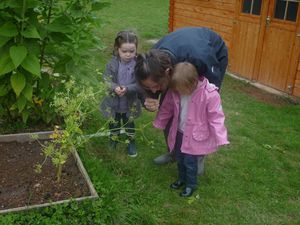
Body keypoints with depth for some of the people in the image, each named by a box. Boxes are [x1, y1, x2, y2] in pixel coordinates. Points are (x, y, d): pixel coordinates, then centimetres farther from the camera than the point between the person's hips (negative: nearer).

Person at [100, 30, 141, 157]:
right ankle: (113, 141, 49)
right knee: (114, 125, 23)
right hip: (114, 103, 1)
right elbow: (106, 80, -14)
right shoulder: (112, 64, -14)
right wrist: (115, 88, -33)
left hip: (130, 104, -1)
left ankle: (131, 143, 46)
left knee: (129, 125, 23)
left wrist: (127, 89, -35)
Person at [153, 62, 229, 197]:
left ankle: (191, 184, 32)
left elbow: (215, 118, -21)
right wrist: (159, 123, 16)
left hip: (195, 136, -5)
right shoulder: (175, 91, -13)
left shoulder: (210, 95, -27)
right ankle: (182, 179, 47)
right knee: (179, 159, 21)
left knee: (190, 162, 6)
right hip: (179, 133, 5)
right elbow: (167, 108, 4)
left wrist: (220, 138, -22)